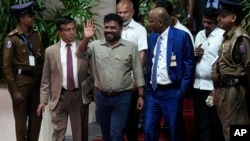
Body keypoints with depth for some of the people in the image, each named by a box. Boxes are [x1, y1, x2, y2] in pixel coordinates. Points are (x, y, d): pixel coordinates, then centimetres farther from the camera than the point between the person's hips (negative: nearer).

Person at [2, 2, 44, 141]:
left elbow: (43, 58, 13)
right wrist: (14, 90, -13)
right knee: (21, 118, 4)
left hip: (37, 79, 5)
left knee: (37, 116, 12)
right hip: (21, 80, -5)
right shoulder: (12, 38, -9)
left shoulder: (36, 34, 7)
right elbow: (7, 66, -10)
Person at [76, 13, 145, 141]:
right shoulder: (95, 45, 2)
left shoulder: (130, 47, -2)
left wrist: (140, 96, -2)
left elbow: (138, 73, 0)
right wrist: (86, 38, -28)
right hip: (101, 97, 3)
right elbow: (80, 55, -12)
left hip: (122, 98, -3)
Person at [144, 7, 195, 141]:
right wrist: (147, 85, 10)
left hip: (171, 92, -5)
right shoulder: (152, 37, 10)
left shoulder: (181, 36, -8)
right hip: (152, 91, 5)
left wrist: (183, 89, -9)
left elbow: (189, 63, -7)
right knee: (148, 129, 5)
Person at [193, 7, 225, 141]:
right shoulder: (199, 35, 14)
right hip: (198, 85, 7)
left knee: (217, 123, 2)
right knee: (202, 124, 12)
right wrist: (194, 54, 0)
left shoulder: (223, 35, -9)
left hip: (215, 86, -6)